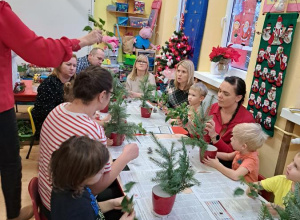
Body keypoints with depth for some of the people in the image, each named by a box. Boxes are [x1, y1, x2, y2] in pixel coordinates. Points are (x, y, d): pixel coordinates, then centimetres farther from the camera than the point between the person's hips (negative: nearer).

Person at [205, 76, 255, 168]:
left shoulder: (246, 119, -18)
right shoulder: (214, 107, -3)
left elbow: (231, 154, -15)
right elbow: (207, 140, 6)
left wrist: (214, 135, -28)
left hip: (227, 163, -5)